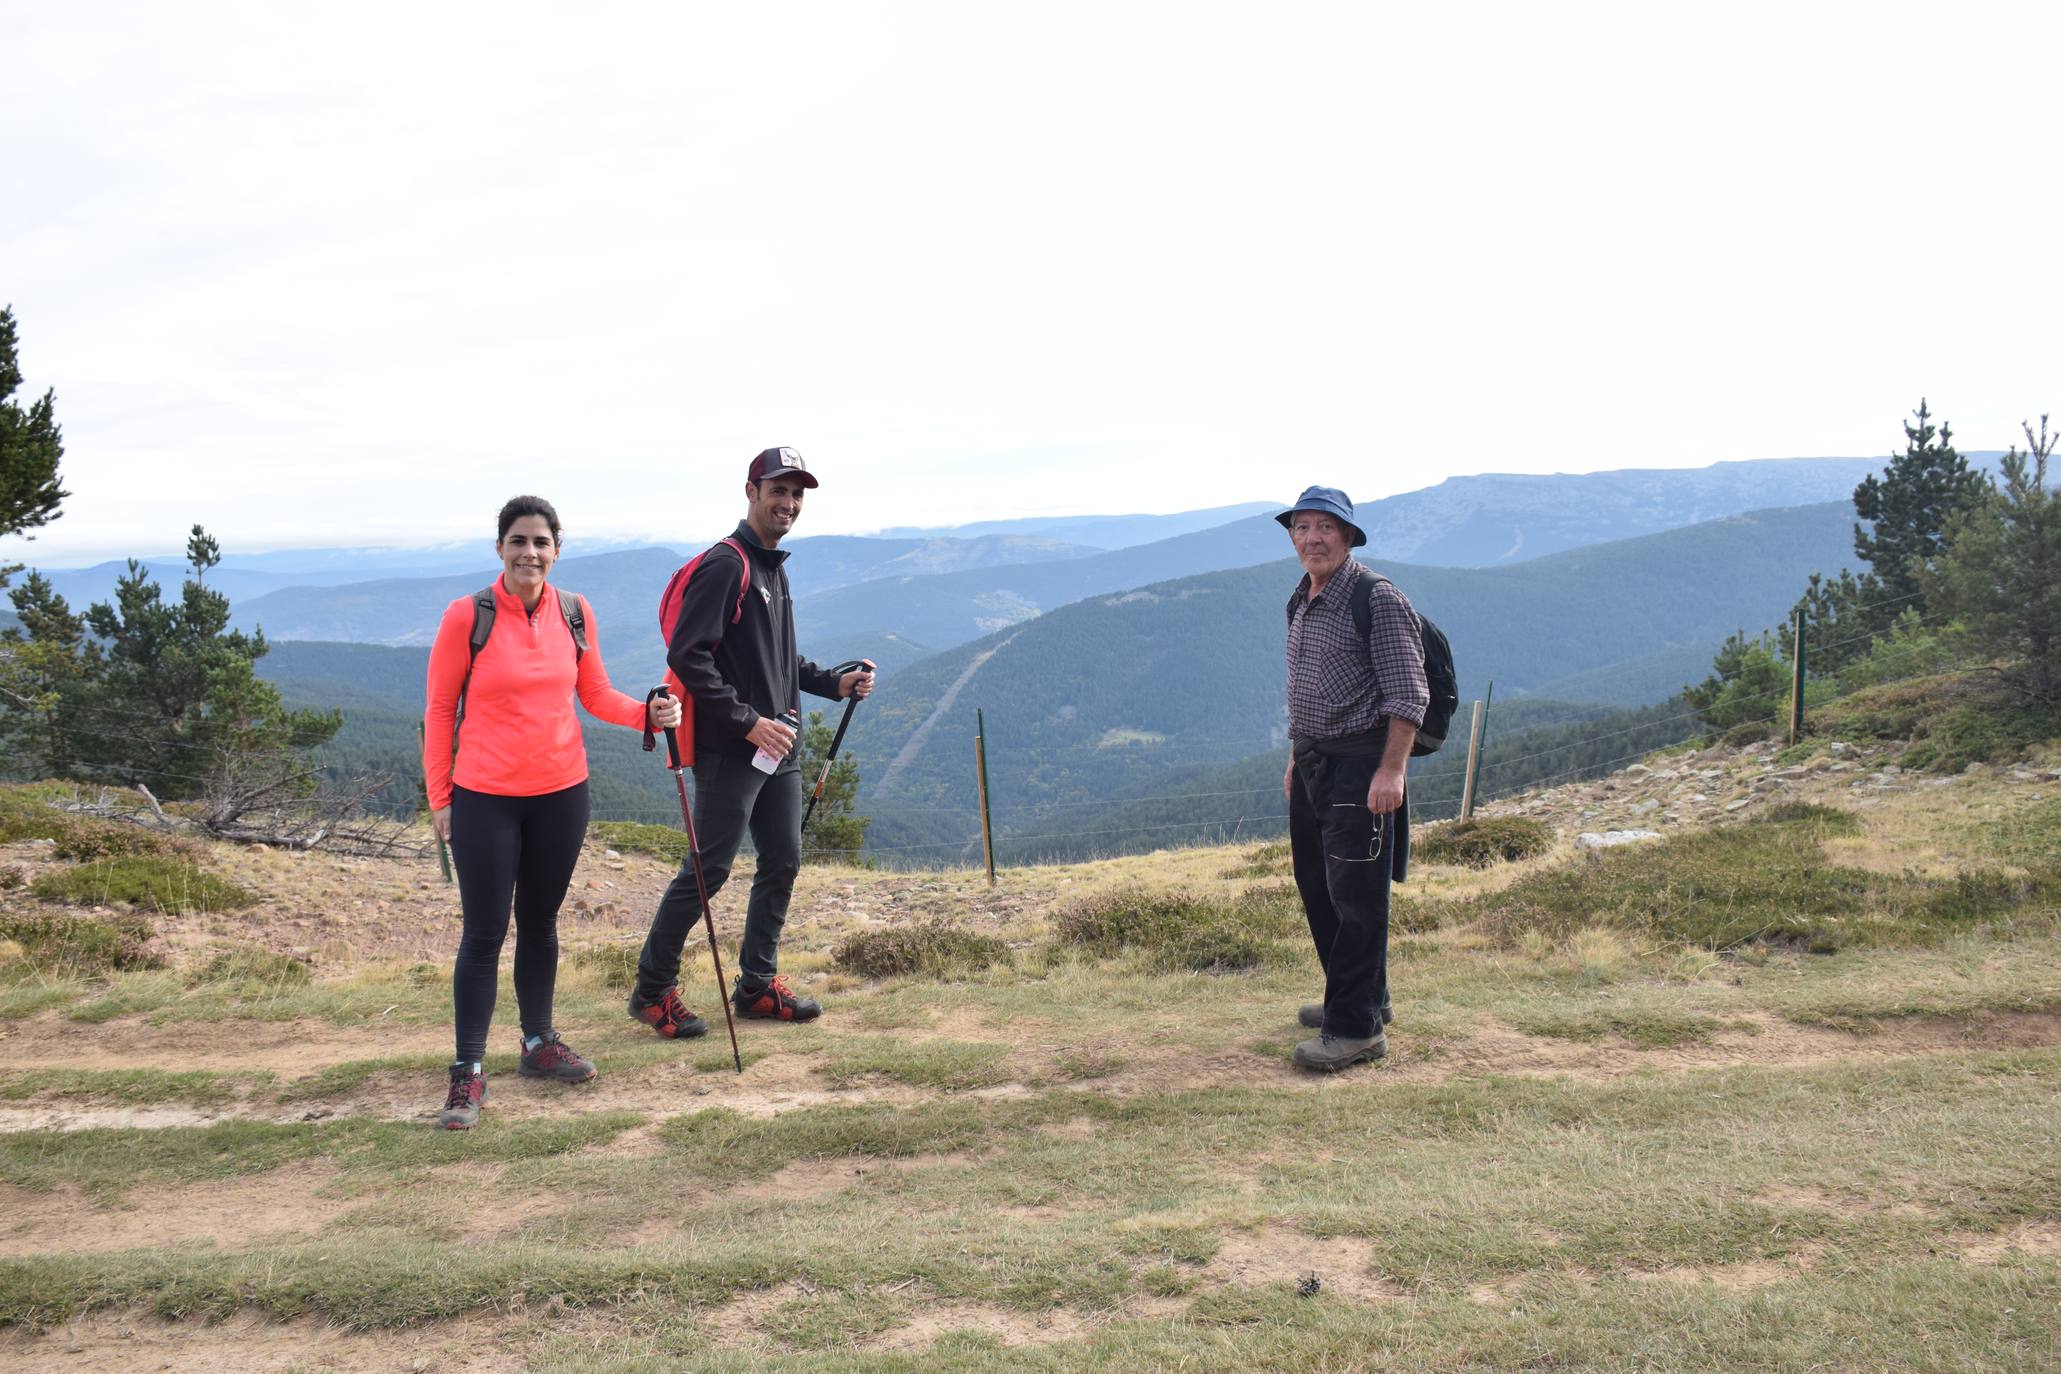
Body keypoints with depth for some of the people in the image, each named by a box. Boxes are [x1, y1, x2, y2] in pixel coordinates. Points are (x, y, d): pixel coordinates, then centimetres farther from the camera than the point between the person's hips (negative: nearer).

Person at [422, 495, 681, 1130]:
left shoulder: (576, 614, 1)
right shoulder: (467, 616, -10)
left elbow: (596, 695, 10)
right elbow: (440, 709, -4)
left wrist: (647, 713, -9)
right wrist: (439, 796, -3)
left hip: (561, 792, 4)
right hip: (484, 798, -4)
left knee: (540, 923, 16)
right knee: (484, 932, -1)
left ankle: (539, 1042, 31)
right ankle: (468, 1072, 8)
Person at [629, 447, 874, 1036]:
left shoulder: (774, 568, 17)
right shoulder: (724, 566, -13)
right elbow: (688, 656, -20)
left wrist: (835, 683, 12)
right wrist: (749, 721, -20)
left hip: (778, 751, 9)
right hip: (729, 751, -9)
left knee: (782, 863, 11)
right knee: (708, 870, -4)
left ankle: (757, 985, 24)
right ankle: (653, 990, 10)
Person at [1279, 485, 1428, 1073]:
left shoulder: (1377, 598, -12)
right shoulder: (1300, 602, 14)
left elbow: (1408, 694, -15)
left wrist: (1391, 770, -21)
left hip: (1361, 765, -9)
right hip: (1311, 766, 9)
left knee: (1357, 897, -7)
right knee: (1317, 888, 15)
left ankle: (1358, 1028, -1)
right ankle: (1361, 997, 30)